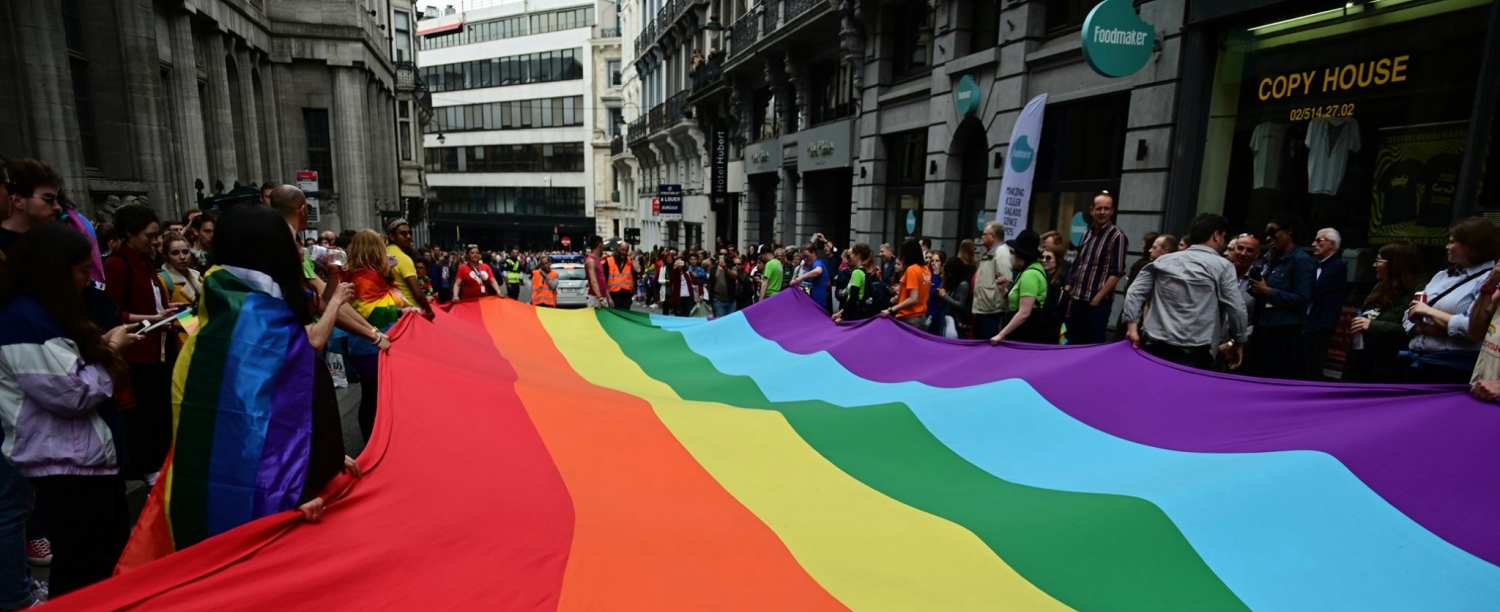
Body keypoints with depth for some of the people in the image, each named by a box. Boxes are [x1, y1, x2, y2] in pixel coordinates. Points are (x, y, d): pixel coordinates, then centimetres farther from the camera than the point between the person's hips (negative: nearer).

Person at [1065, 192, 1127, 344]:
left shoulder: (1116, 236, -8)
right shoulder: (1087, 233, 11)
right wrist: (1067, 291, 10)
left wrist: (1097, 299, -14)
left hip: (1097, 303, -6)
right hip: (1076, 300, 6)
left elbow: (1117, 273, -12)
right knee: (1074, 345, 11)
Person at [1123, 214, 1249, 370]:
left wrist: (1132, 326, 7)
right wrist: (1238, 343, 13)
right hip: (1193, 352, -4)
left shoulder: (1164, 260, 12)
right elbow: (1236, 309, 1)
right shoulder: (1222, 266, 2)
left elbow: (1135, 291, 7)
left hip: (1154, 346, 4)